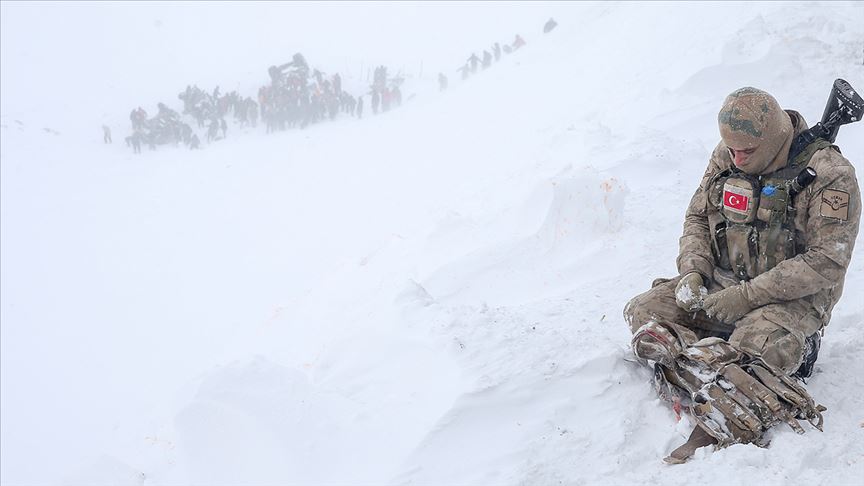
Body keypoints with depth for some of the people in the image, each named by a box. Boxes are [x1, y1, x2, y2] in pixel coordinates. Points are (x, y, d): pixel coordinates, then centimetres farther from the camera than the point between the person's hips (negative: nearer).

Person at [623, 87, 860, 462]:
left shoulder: (830, 177, -15)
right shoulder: (727, 157, 2)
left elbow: (827, 262, -19)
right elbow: (697, 216, 14)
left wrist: (747, 295, -24)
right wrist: (693, 272, -6)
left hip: (792, 297, -6)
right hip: (720, 282, 6)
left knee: (753, 349, -37)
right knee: (644, 312, -13)